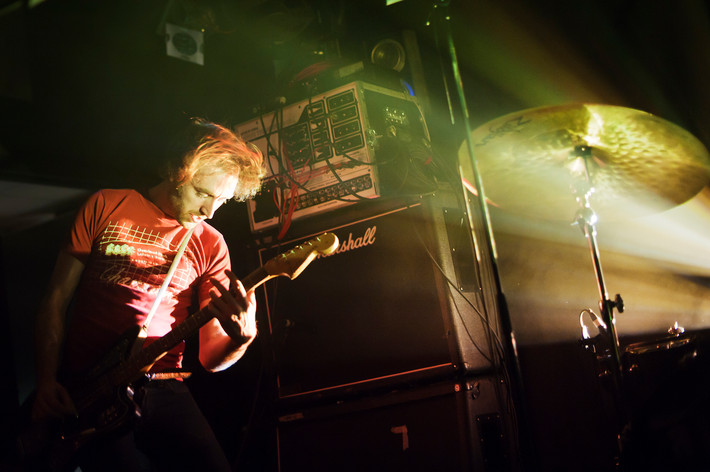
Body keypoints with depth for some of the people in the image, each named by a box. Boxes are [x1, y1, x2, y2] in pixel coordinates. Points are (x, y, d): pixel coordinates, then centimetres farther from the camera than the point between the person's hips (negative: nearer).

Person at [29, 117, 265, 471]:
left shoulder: (211, 245, 8)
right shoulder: (106, 207, 6)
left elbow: (210, 357, 5)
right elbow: (55, 300, 7)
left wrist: (242, 337, -18)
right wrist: (47, 380, -6)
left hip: (163, 389, 2)